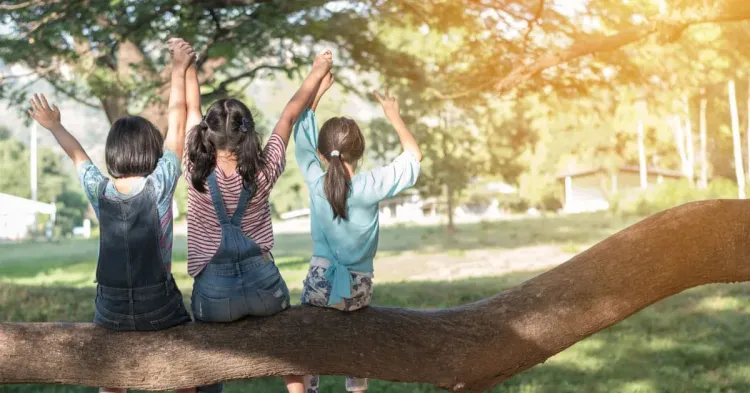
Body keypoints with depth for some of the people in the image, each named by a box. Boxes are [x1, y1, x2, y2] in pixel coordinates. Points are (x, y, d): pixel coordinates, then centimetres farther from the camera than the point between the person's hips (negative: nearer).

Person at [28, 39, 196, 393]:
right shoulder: (159, 185, -10)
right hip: (160, 307, -2)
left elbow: (78, 155, 18)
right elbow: (176, 123, -4)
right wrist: (179, 69, 4)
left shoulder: (99, 191, -2)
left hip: (111, 309, 3)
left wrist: (54, 126, 36)